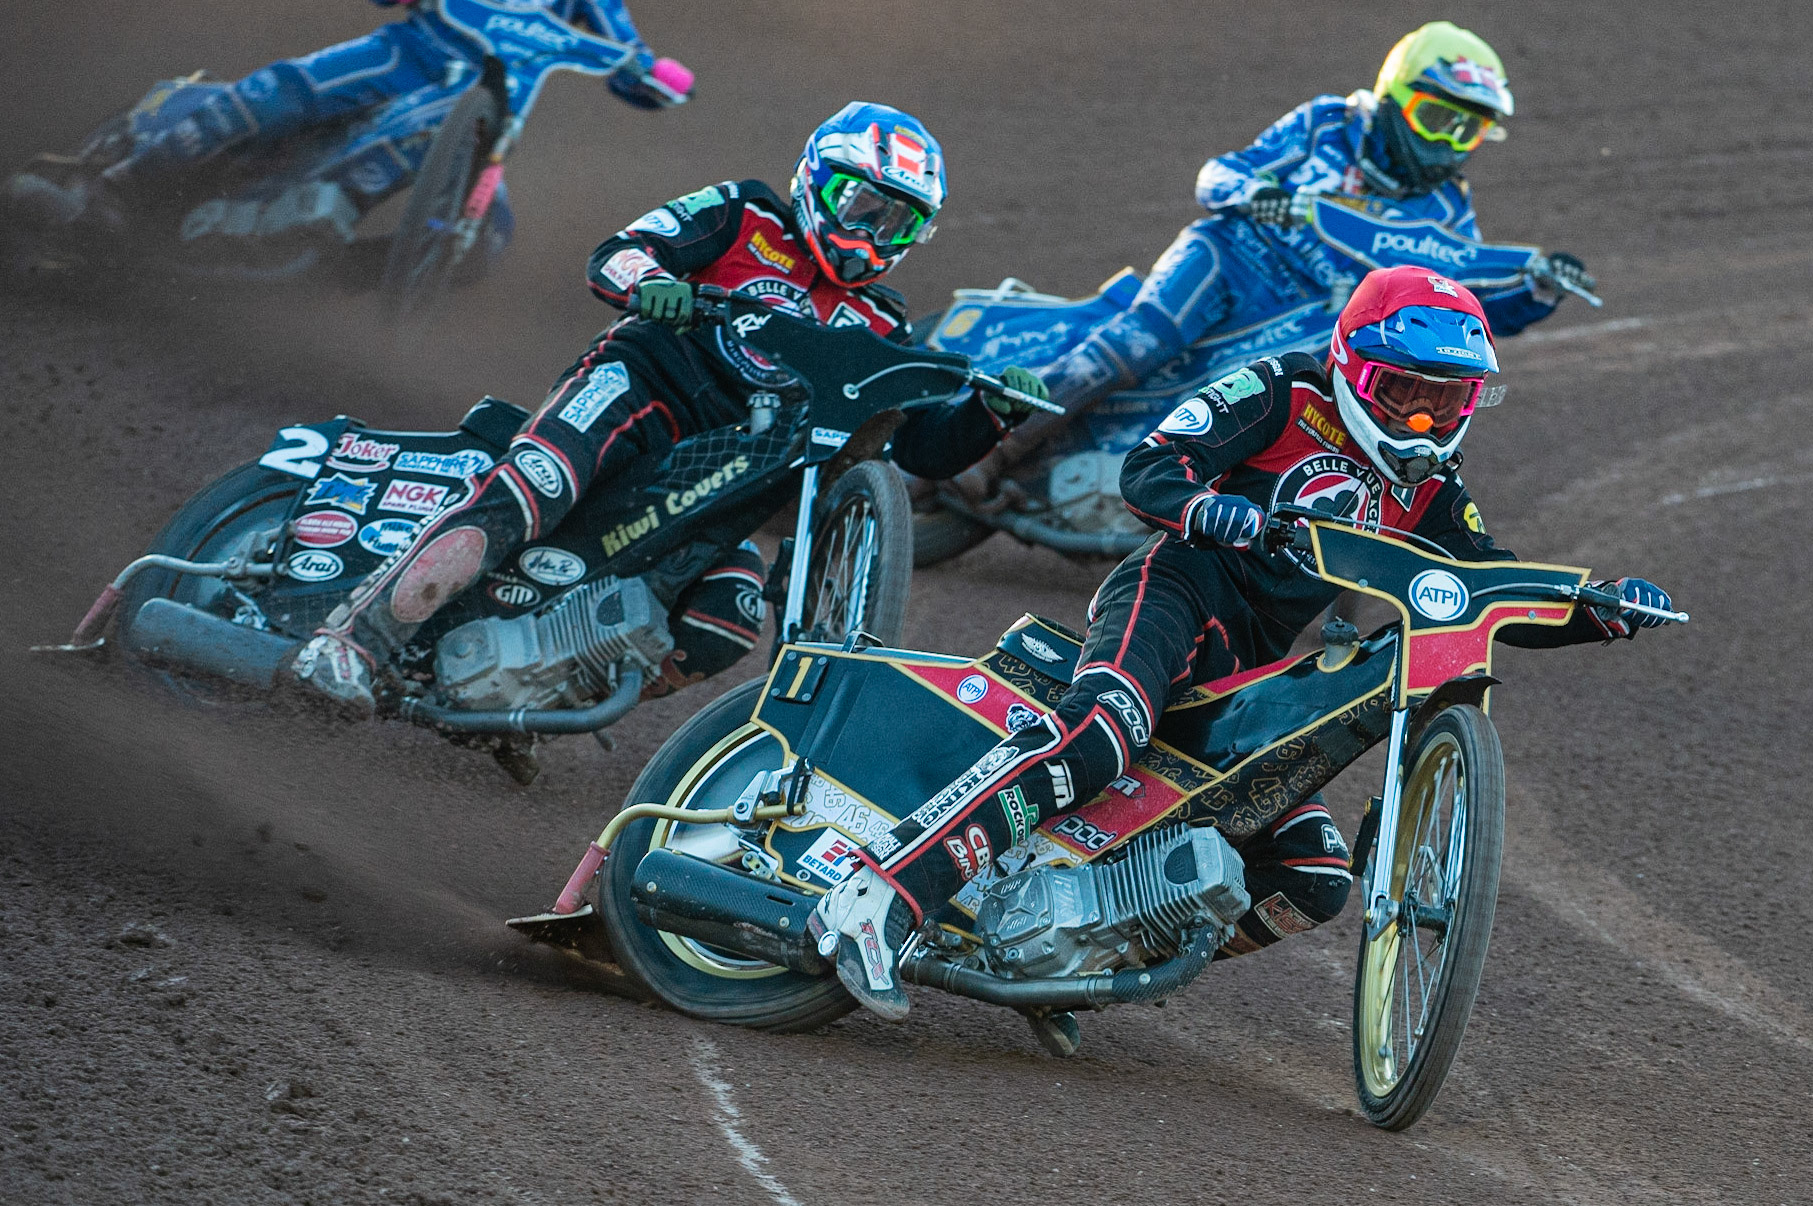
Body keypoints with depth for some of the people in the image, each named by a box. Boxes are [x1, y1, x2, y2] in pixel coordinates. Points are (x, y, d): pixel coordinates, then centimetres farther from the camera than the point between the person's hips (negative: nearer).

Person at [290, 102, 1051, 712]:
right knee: (529, 493, -34)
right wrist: (647, 280, -26)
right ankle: (350, 641, -39)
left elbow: (926, 448, 14)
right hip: (639, 384, -5)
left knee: (729, 625, -22)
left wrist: (992, 413, -6)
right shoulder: (746, 220, 8)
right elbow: (613, 256, -2)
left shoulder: (876, 331, 19)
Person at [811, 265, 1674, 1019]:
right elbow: (1147, 469, -10)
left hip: (1251, 672, 8)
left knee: (1313, 885, -4)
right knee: (1099, 735, -38)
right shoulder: (1284, 396, -2)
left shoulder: (1429, 492, 17)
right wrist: (1212, 509, -32)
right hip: (1174, 592, -8)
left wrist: (1602, 612, -1)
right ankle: (875, 897, -47)